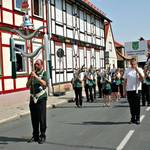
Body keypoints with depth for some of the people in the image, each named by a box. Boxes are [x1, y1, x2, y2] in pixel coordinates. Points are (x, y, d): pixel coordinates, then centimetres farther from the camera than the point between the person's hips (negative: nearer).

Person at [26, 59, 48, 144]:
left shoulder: (44, 73, 0)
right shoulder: (32, 73, 14)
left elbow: (44, 83, -17)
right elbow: (28, 86, 9)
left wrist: (36, 76, -25)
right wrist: (31, 78, -7)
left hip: (41, 98, -5)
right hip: (33, 98, 5)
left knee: (42, 118, -4)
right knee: (34, 118, 8)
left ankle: (42, 136, 5)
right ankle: (35, 136, 17)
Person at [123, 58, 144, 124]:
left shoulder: (140, 70, 3)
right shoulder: (127, 70, 9)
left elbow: (142, 78, -11)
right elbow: (125, 80, 11)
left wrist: (137, 70, -17)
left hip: (137, 89, -2)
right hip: (129, 90, 2)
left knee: (137, 105, 0)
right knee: (131, 105, 8)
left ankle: (137, 119, 8)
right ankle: (133, 118, 19)